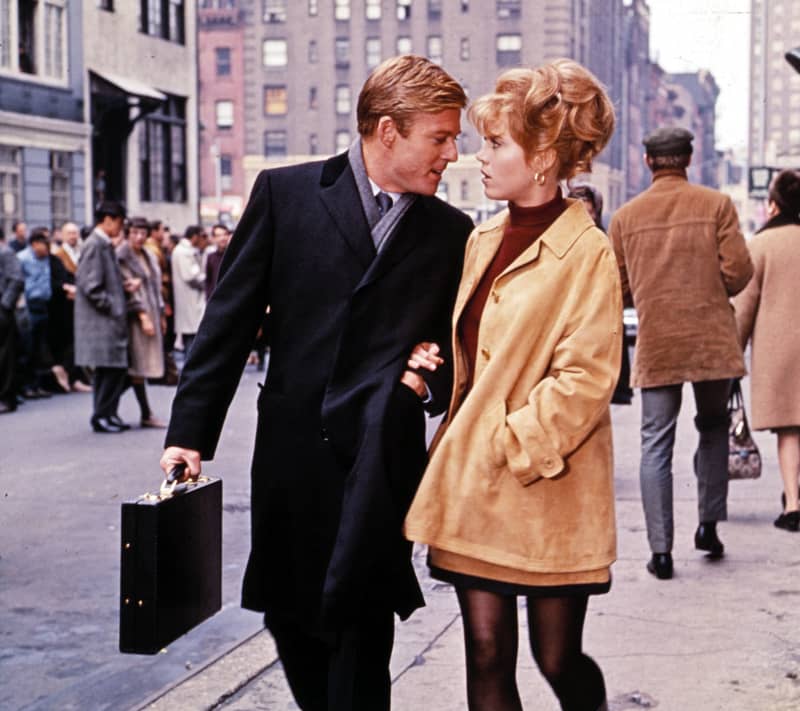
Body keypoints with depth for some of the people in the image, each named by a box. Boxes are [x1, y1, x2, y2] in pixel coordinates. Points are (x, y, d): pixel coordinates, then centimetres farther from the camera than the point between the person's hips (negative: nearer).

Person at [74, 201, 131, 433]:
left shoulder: (105, 245, 15)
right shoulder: (95, 245, -14)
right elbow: (91, 286, -19)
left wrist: (125, 286, 6)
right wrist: (114, 308, -14)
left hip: (112, 320, 9)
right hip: (101, 321, -9)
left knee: (115, 370, 10)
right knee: (110, 369, -6)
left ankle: (108, 414, 17)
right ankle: (102, 416, 1)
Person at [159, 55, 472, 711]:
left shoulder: (451, 232, 6)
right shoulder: (286, 193, 2)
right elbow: (230, 318, 1)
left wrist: (431, 380, -7)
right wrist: (190, 432, -2)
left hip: (382, 458, -1)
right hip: (293, 451, 1)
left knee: (361, 633, -2)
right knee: (288, 616, 12)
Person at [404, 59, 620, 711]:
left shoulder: (587, 254, -11)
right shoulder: (483, 240, 11)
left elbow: (587, 377, -15)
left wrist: (513, 447, -14)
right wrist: (433, 361, 4)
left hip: (547, 491, -6)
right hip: (474, 484, 6)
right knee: (487, 656, 6)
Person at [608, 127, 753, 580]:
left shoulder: (626, 216, 3)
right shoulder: (716, 205, -2)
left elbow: (616, 288, 5)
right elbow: (739, 271, -6)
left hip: (655, 344, 1)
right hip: (712, 339, -1)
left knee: (656, 442, 3)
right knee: (714, 427, 19)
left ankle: (661, 549, -2)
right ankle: (709, 522, 14)